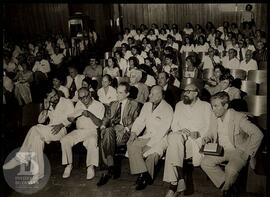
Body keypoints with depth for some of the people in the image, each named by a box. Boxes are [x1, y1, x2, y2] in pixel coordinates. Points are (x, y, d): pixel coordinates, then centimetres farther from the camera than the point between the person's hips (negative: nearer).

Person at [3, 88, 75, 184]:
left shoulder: (67, 102, 4)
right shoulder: (49, 105, 20)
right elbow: (40, 121, 12)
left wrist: (61, 125, -21)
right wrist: (45, 108, -3)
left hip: (61, 130, -6)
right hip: (49, 131, 6)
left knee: (35, 129, -25)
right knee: (37, 138, -26)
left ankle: (21, 156, -12)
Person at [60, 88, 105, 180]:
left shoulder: (99, 105, -1)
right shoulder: (79, 104, 15)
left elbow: (99, 123, -10)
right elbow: (72, 119, 20)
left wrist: (90, 115, -26)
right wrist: (71, 118, -5)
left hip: (92, 131, -4)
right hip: (78, 131, 5)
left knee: (92, 142, -37)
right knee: (64, 140, -20)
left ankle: (91, 166, -21)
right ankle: (69, 164, -5)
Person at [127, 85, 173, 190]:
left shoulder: (167, 109, -10)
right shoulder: (146, 105, 11)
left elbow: (162, 131, -16)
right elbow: (140, 121, 13)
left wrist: (149, 145, -20)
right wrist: (134, 132, -9)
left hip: (160, 139, -6)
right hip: (147, 136, 6)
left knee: (152, 153, -33)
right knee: (131, 145, -20)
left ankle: (145, 178, -9)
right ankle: (144, 173, -21)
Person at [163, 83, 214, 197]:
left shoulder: (205, 106, 13)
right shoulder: (179, 105, 23)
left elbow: (209, 126, 2)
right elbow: (174, 124, 15)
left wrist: (198, 133, -18)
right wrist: (180, 130, -8)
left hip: (197, 139, -2)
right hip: (180, 136, 2)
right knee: (173, 138, -35)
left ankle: (174, 184, -21)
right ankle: (179, 182, -35)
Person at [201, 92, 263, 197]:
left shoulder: (238, 117, -16)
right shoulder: (215, 118, 3)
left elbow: (258, 134, -18)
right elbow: (212, 132, 20)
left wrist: (247, 151, -16)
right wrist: (208, 138, -4)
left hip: (237, 151, -6)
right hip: (220, 150, 6)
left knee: (231, 170, -31)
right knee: (205, 163, -15)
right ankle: (224, 183, 3)